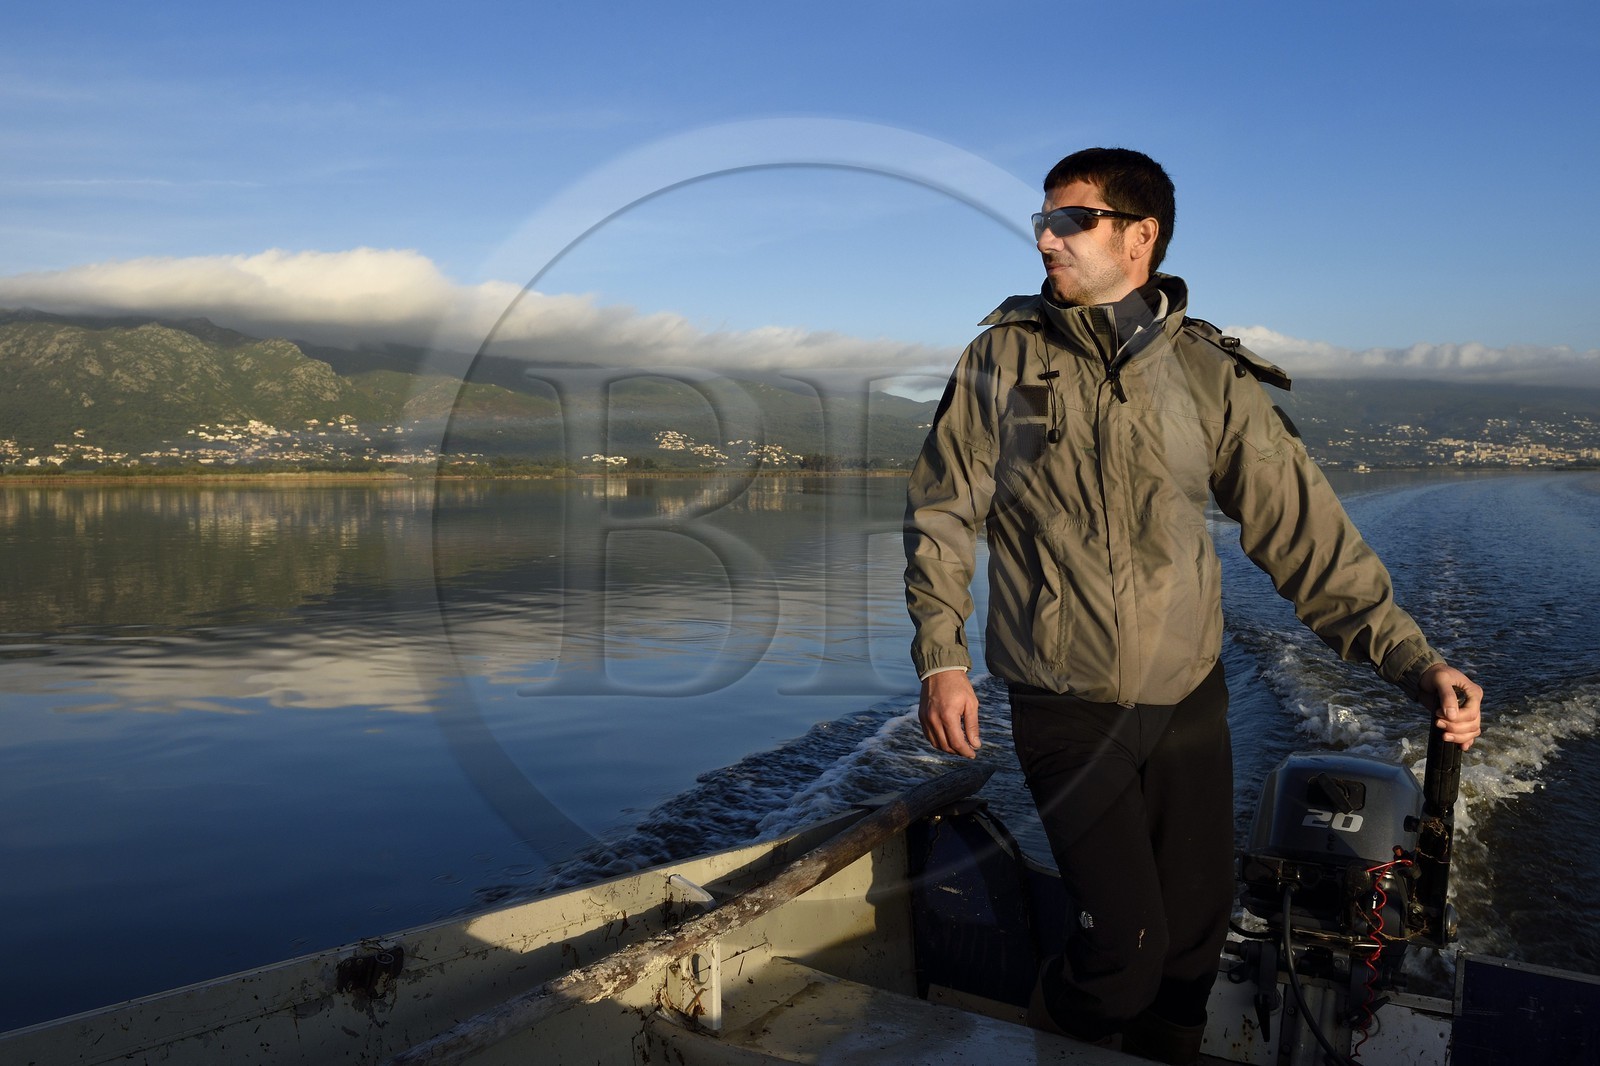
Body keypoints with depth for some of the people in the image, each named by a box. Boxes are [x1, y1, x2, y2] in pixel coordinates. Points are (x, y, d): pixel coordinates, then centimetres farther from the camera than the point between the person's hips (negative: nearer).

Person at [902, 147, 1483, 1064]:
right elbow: (942, 511, 1)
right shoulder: (1005, 355, -2)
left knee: (1197, 934, 12)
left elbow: (1305, 530, -2)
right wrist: (941, 657, -6)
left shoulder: (1212, 374, -1)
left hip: (1191, 697, 2)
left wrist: (1412, 659, -10)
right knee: (1126, 947, -6)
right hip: (1066, 706, -2)